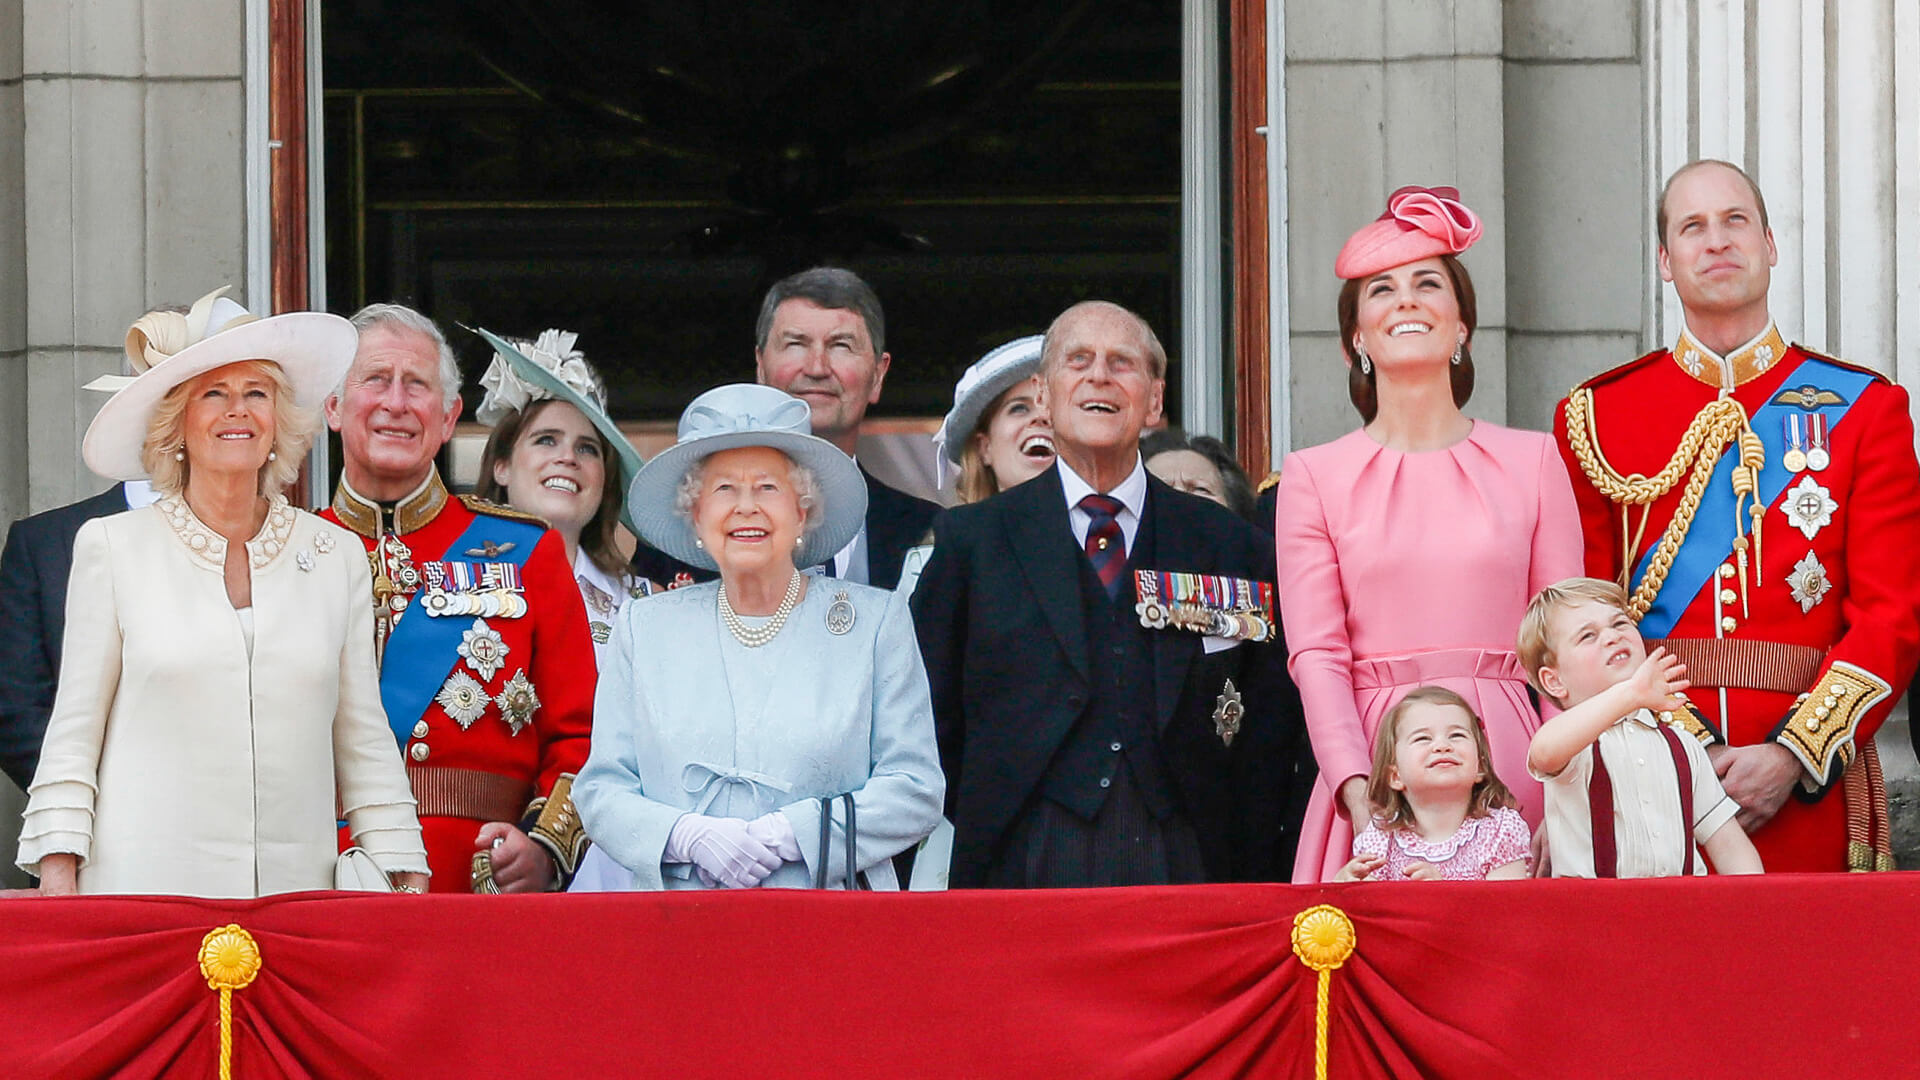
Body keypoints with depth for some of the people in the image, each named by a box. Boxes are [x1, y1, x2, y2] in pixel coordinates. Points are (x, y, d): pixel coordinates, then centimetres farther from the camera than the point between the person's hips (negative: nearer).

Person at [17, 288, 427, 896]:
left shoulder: (337, 559, 11)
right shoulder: (113, 548, 6)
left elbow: (365, 745, 14)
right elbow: (73, 736, 6)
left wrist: (408, 886, 7)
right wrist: (58, 881, -3)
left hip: (295, 886, 2)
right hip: (142, 888, -2)